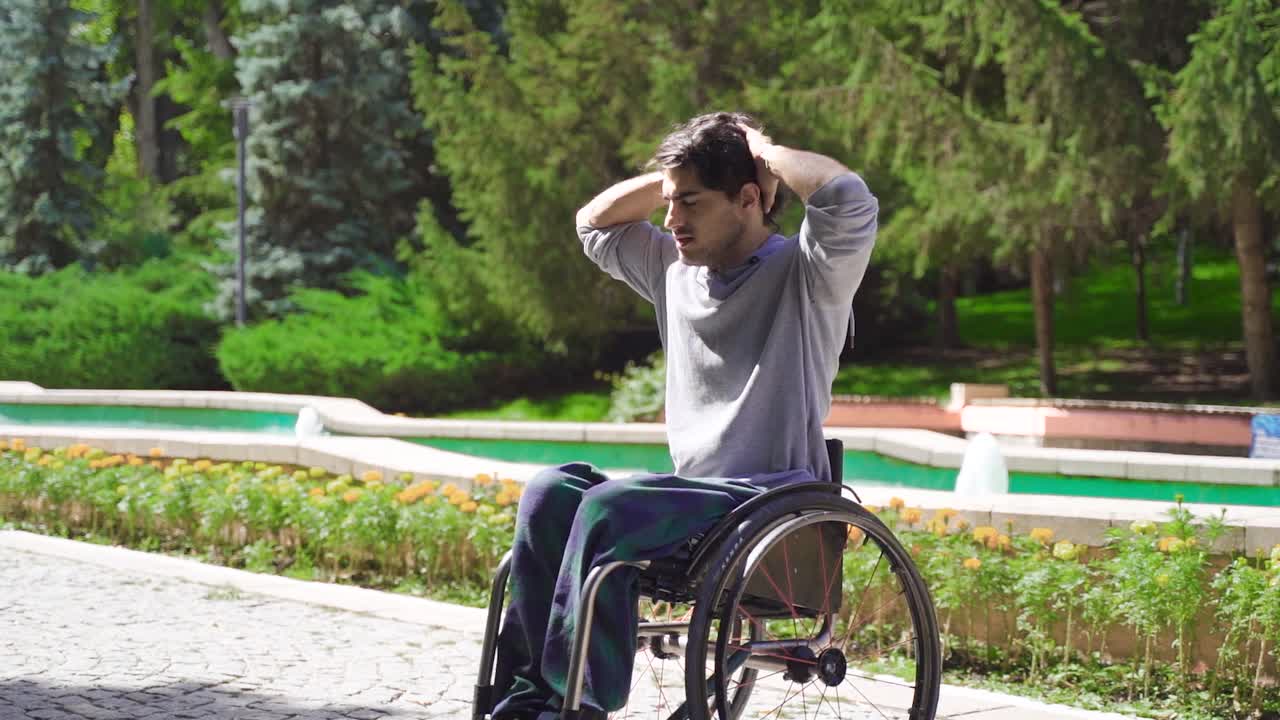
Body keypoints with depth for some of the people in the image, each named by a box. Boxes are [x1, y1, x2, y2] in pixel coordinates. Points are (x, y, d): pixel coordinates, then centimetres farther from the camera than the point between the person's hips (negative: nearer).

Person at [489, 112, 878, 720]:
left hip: (774, 501, -7)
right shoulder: (677, 269, 19)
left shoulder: (805, 274, -3)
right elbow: (595, 223, 34)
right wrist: (675, 177, 18)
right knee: (551, 492, -18)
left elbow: (848, 198, -23)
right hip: (693, 496, 7)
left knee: (609, 507, -30)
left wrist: (766, 153, -6)